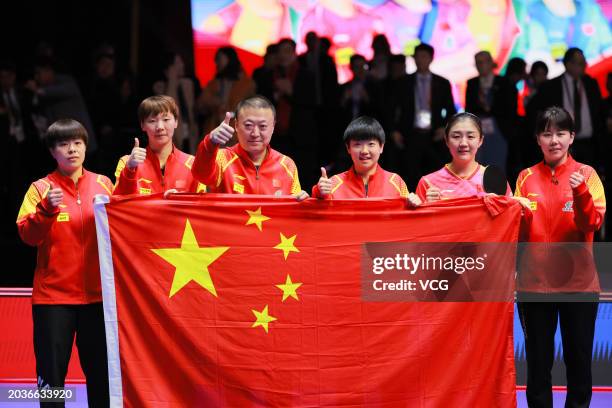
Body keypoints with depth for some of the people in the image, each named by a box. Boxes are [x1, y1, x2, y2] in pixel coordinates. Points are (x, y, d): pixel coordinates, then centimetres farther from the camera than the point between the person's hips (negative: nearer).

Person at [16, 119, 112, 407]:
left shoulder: (103, 184, 8)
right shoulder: (41, 188, 2)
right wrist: (47, 210, -25)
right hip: (53, 295, -2)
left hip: (97, 293, 2)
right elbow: (28, 235, -10)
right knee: (51, 370, -2)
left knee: (100, 370, 8)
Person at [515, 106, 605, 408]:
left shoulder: (586, 174, 1)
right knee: (538, 361, 5)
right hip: (534, 282, 1)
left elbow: (592, 223, -12)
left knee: (578, 360, 4)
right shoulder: (526, 178, 7)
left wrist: (580, 192, -27)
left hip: (578, 282, -1)